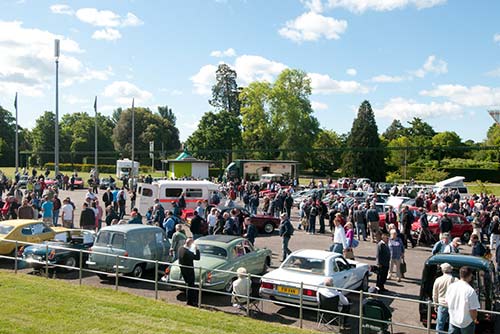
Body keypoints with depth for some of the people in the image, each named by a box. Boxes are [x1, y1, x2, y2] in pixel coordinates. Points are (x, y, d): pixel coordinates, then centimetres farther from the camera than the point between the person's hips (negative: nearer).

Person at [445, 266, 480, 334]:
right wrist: (474, 319, -2)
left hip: (453, 320, 4)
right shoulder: (470, 290, -25)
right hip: (466, 323, -4)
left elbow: (447, 301, 4)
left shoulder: (451, 286, -8)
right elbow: (473, 310, -22)